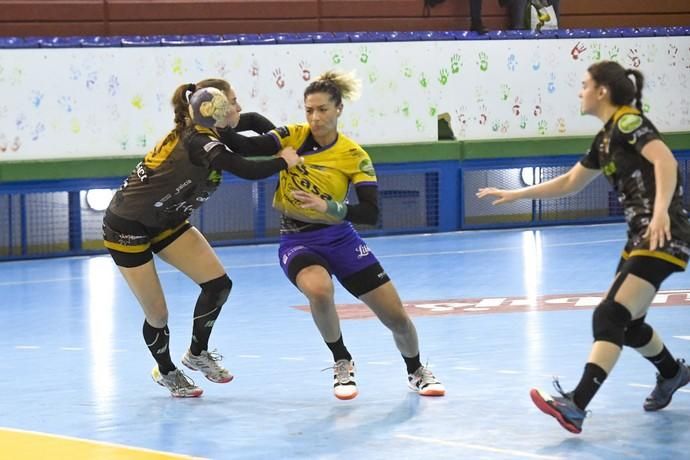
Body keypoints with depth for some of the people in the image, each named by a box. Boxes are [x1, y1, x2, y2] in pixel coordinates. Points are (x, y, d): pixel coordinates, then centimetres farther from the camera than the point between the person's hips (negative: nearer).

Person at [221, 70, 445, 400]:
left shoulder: (354, 156, -9)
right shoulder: (293, 137, -7)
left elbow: (371, 214, -16)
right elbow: (247, 148, -21)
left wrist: (328, 207, -30)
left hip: (340, 238, 1)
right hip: (297, 240, -1)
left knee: (396, 316, 0)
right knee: (319, 289, -36)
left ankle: (416, 372, 33)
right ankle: (342, 364, -9)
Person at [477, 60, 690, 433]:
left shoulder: (629, 122, -10)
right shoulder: (605, 139, 17)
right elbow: (568, 183, 29)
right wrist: (514, 195, 29)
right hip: (640, 236, 10)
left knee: (611, 317, -19)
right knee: (626, 323, 18)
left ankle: (577, 406, -28)